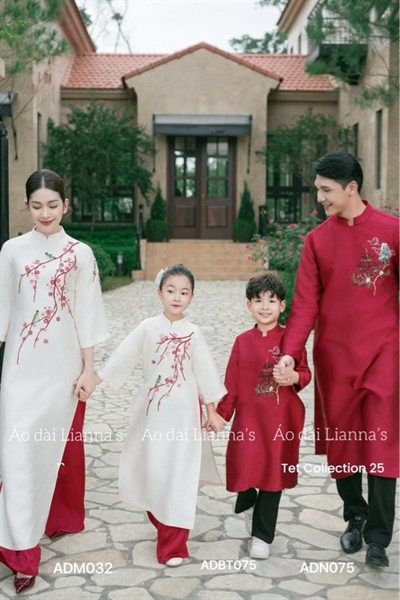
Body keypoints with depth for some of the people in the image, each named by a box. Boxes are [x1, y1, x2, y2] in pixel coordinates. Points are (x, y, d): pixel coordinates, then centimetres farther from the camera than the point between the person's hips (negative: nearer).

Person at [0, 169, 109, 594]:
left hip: (63, 365, 0)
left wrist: (88, 368, -2)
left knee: (61, 444, 9)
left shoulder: (80, 254, 1)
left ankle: (63, 518, 31)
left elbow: (87, 315, 1)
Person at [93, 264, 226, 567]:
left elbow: (206, 373, 3)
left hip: (183, 411, -1)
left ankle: (173, 544, 8)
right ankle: (163, 524, 31)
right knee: (150, 468, 6)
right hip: (152, 409, 1)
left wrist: (212, 411, 5)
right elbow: (122, 357, -2)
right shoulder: (147, 328, -2)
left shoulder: (193, 333, -3)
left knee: (179, 474, -2)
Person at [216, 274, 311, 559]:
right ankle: (248, 504, 35)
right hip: (249, 416, 1)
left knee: (274, 472, 4)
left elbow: (305, 372, 5)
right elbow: (231, 383, 5)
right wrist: (221, 415, 4)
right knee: (246, 468, -3)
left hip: (282, 418, -1)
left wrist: (294, 377, -17)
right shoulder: (243, 341, 3)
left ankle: (262, 535, 19)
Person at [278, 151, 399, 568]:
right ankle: (354, 518, 29)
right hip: (333, 354, 3)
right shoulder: (317, 239, 3)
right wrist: (290, 351, -13)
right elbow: (305, 302, -2)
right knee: (339, 439, 10)